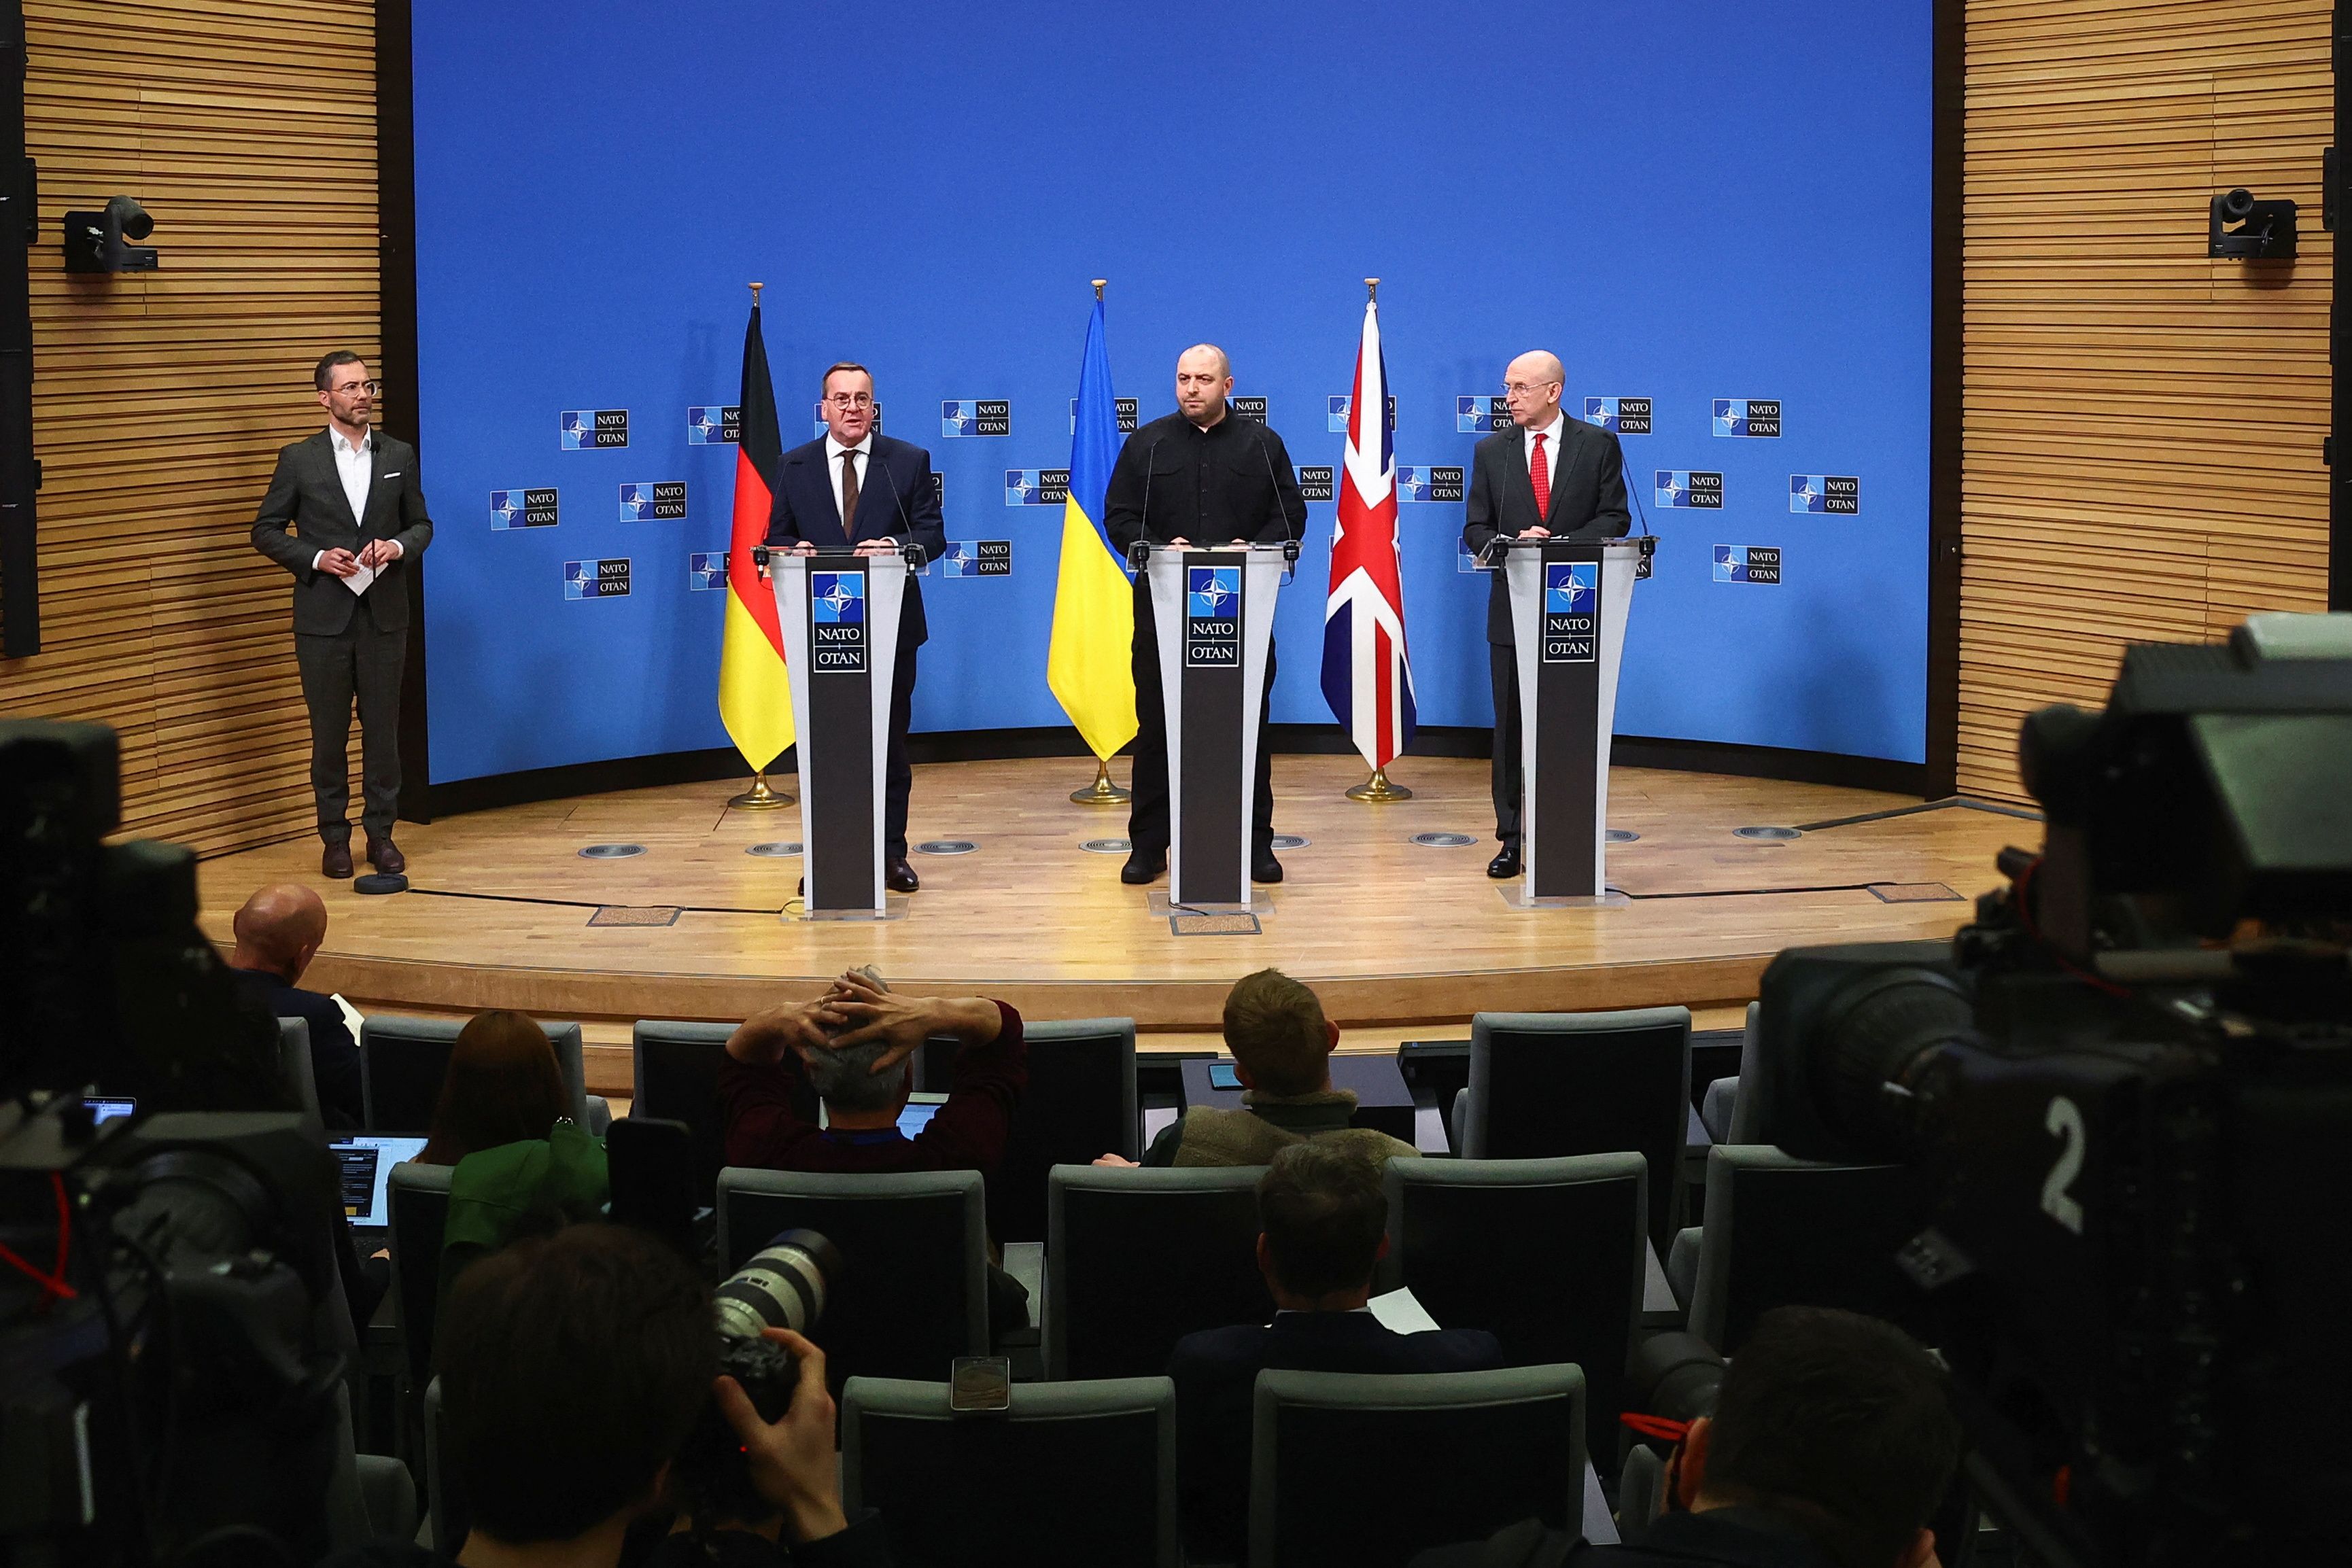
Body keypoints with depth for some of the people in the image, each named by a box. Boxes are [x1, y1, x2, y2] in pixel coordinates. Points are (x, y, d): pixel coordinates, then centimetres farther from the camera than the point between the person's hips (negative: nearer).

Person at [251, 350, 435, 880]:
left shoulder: (399, 456, 6)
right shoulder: (299, 460, -1)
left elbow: (421, 524, 13)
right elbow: (266, 531, 3)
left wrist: (399, 547, -9)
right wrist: (316, 558, -12)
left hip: (384, 615, 2)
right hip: (324, 617, -2)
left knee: (383, 729, 5)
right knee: (329, 732, 4)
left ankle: (381, 833, 14)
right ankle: (335, 837, 14)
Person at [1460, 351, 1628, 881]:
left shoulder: (1598, 445, 1)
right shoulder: (1492, 451, 7)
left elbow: (1615, 518, -3)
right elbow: (1475, 529, 6)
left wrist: (1561, 546, -18)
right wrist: (1514, 547, -15)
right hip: (1513, 605, 2)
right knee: (1511, 726, 4)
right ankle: (1511, 838, 9)